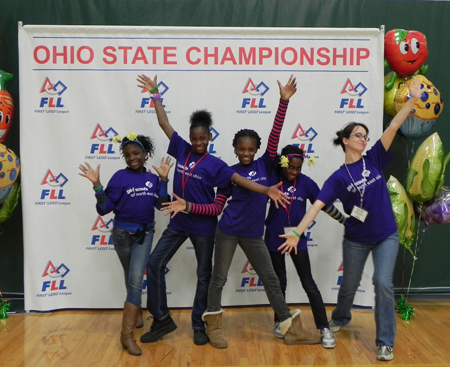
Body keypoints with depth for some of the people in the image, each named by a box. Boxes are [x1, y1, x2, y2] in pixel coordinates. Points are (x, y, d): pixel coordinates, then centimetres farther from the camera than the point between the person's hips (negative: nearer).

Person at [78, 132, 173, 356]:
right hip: (122, 234, -1)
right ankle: (137, 310, 45)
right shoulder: (120, 177, -11)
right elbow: (104, 209, -13)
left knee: (136, 279, -10)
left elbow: (161, 205, -5)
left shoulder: (152, 178, 1)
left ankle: (127, 334, -7)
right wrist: (97, 185, -25)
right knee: (130, 278, 17)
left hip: (144, 234, 1)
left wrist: (163, 179, -7)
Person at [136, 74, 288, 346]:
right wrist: (155, 93, 8)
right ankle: (162, 320, 16)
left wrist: (267, 190, -29)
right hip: (178, 222, 4)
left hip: (203, 226, -4)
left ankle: (199, 325, 23)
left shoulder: (215, 164, -10)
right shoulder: (182, 150, 0)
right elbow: (164, 123, 6)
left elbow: (239, 179, -16)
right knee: (155, 263, 2)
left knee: (204, 275, 7)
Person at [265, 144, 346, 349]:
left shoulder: (306, 183, -7)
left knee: (309, 284, 0)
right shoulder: (272, 178, -9)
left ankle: (325, 329, 4)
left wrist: (348, 222, 7)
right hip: (274, 239, 0)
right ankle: (280, 322, 31)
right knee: (279, 282, 12)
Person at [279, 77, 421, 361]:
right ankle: (341, 318, 47)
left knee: (383, 283, -10)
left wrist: (413, 99, -18)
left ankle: (386, 342, 5)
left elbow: (393, 128, -11)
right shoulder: (338, 178, -9)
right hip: (356, 239, 0)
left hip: (386, 235, 1)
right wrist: (297, 232, -29)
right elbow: (317, 205, -19)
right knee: (349, 285, 15)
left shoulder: (374, 159, -3)